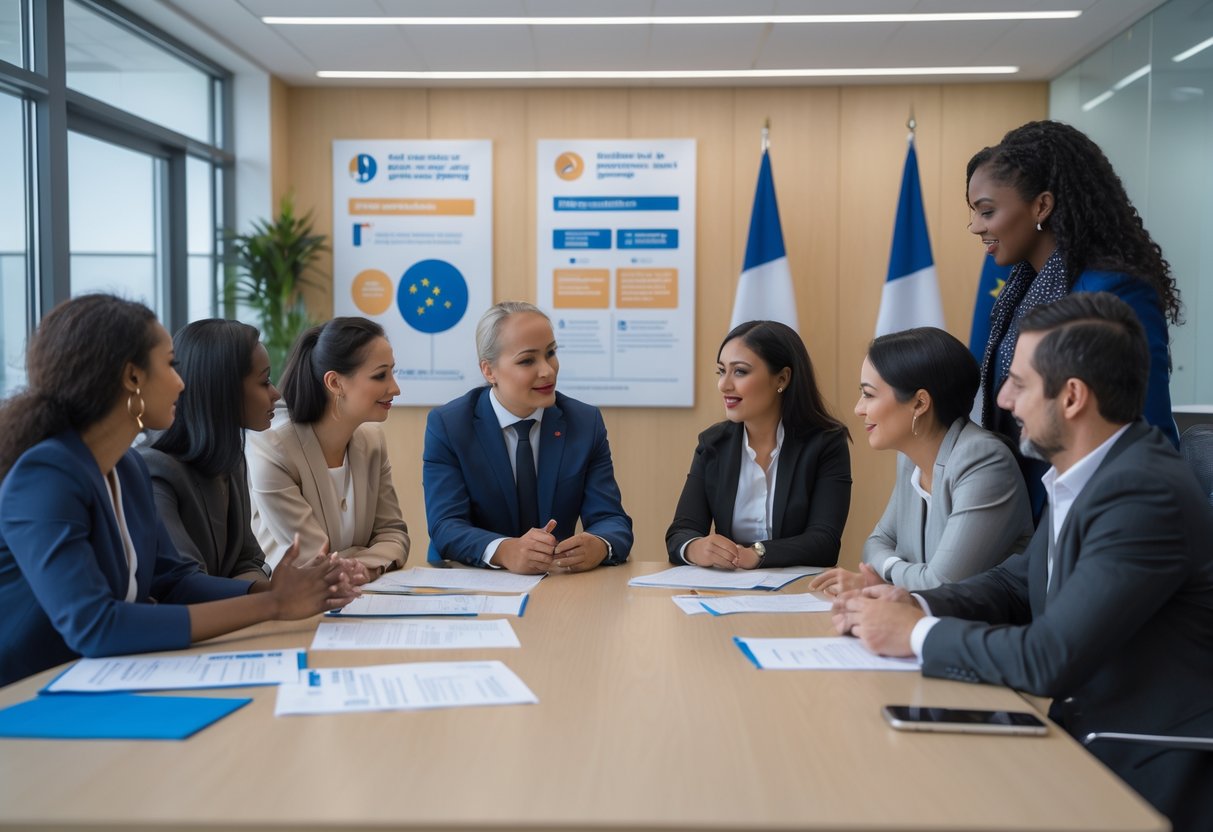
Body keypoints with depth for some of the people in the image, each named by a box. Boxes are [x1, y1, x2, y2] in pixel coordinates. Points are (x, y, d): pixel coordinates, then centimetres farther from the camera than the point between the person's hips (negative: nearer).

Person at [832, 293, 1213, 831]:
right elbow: (1016, 584, 12)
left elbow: (1048, 660, -28)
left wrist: (917, 634, -16)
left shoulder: (1145, 493, -25)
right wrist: (914, 605, -5)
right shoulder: (1083, 476, 3)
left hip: (1145, 776, -7)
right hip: (1087, 737, 7)